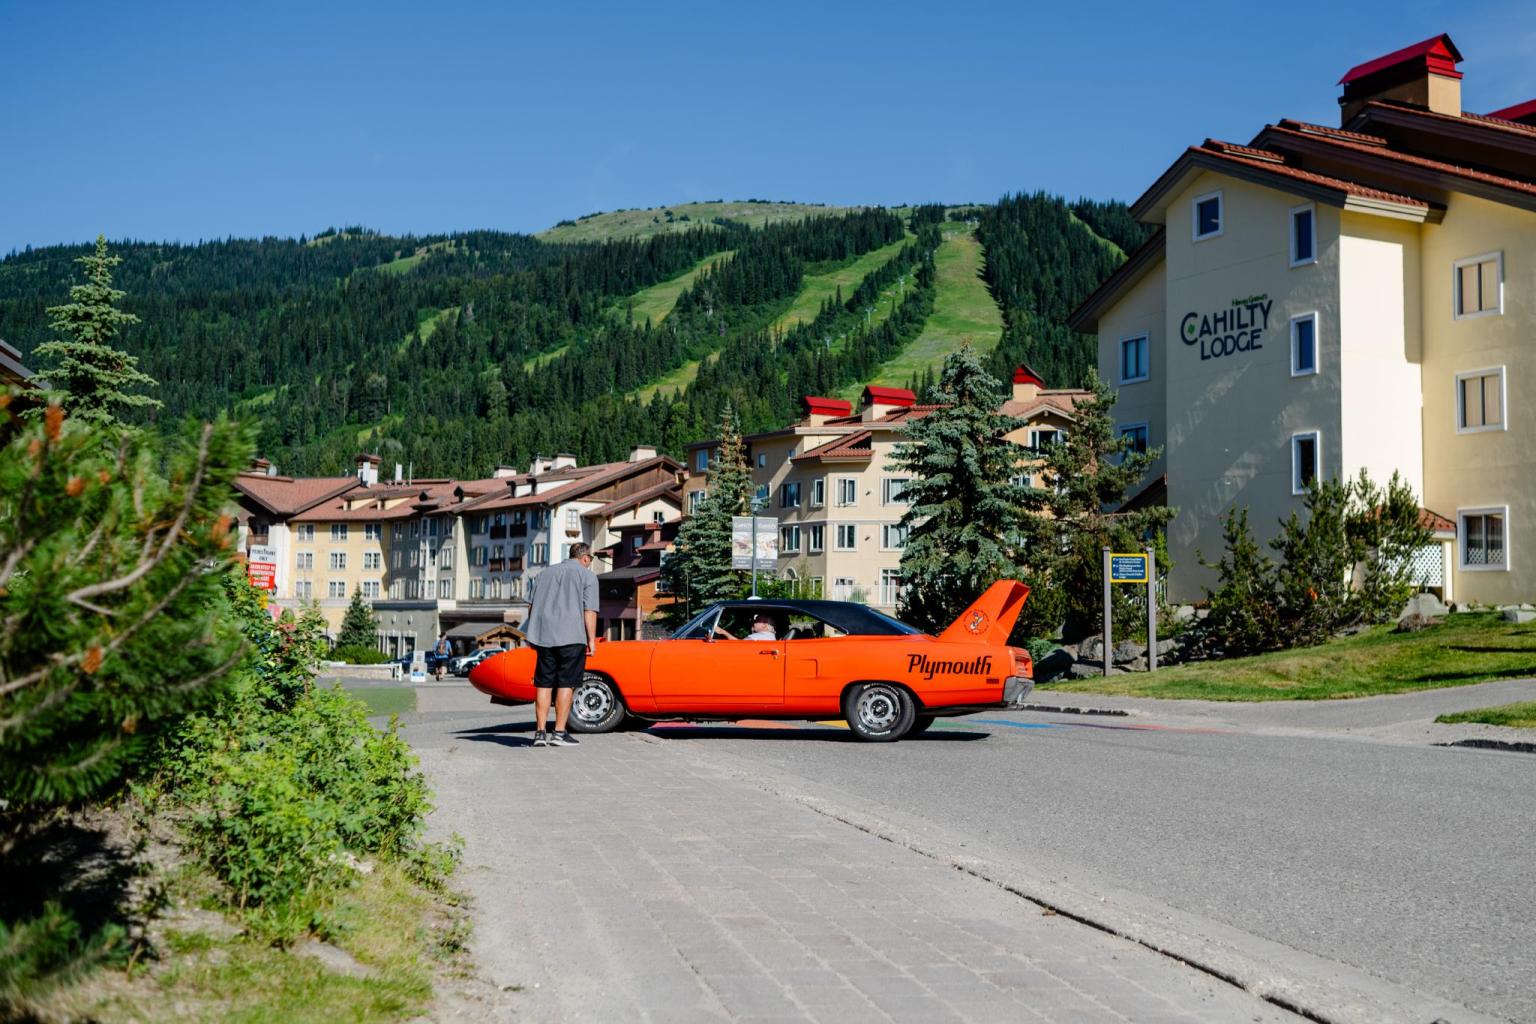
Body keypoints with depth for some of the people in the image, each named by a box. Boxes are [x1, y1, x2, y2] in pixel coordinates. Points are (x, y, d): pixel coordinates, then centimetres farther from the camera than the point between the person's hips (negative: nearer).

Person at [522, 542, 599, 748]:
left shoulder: (544, 573, 19)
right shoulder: (587, 576, 3)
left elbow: (531, 606, 16)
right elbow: (589, 611, -5)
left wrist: (533, 636, 20)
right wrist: (591, 640, -2)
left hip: (543, 636, 5)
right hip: (571, 637, -5)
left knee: (543, 684, 7)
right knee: (566, 684, -1)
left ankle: (540, 732, 5)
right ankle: (559, 733, -4)